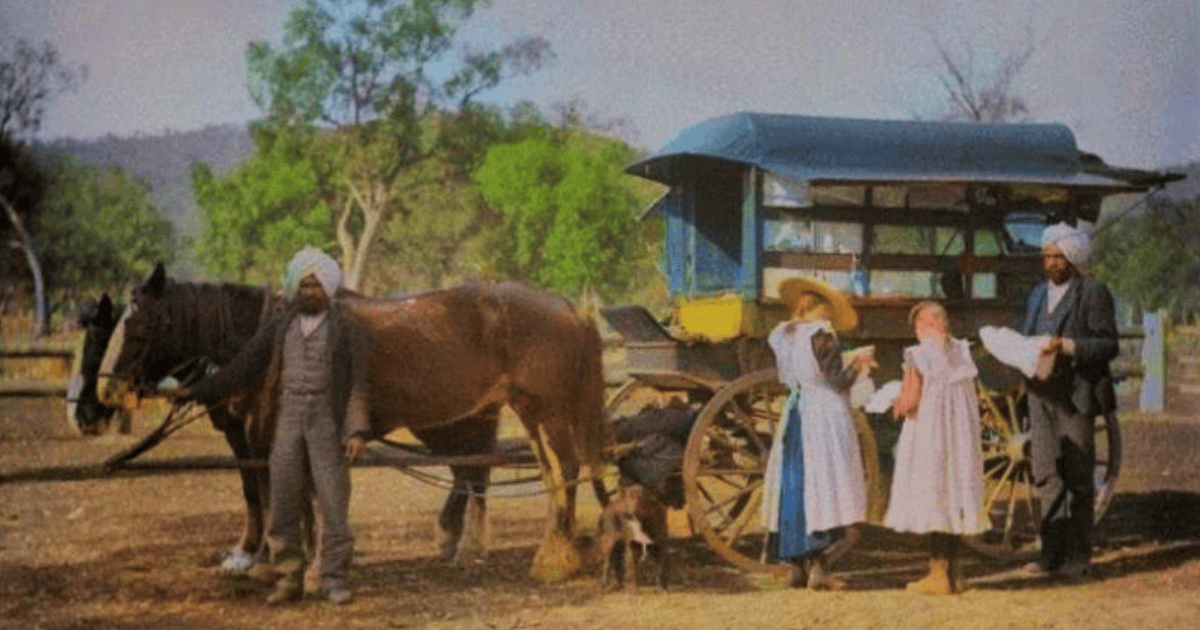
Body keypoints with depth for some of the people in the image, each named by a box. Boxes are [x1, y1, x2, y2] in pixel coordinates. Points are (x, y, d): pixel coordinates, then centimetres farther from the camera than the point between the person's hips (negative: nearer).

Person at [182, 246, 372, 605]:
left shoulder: (348, 330, 2)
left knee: (333, 503, -3)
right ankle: (288, 580, 12)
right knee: (282, 506, 3)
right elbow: (243, 368, 10)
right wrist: (199, 393, 3)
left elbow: (358, 385, -3)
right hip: (288, 425, 3)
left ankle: (334, 579, 6)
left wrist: (357, 431, -14)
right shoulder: (279, 327, 11)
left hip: (328, 425, -3)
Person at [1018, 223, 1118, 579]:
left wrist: (1066, 345, -22)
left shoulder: (1093, 293, -4)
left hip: (1076, 395, -7)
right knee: (1047, 475, 7)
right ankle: (1052, 553, 12)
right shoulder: (1038, 295, 18)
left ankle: (1077, 558, 1)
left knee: (1078, 478, -3)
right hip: (1042, 394, 7)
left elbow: (1108, 346, -9)